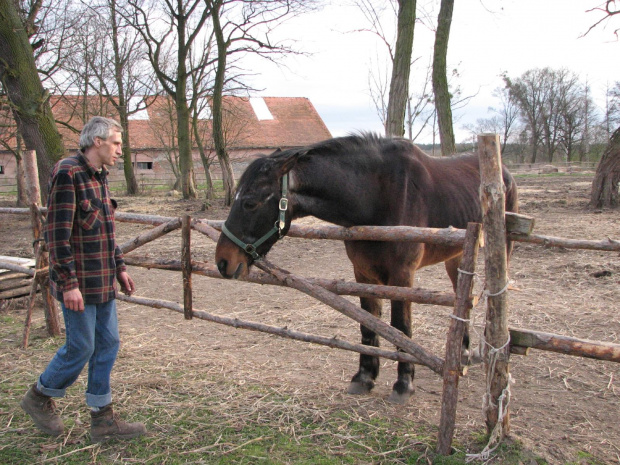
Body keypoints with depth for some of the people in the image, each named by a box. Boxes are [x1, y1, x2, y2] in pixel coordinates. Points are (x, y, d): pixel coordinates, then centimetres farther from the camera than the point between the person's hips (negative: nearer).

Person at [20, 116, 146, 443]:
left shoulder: (99, 177, 12)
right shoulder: (68, 174, -16)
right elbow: (57, 235, -20)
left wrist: (119, 268, 18)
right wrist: (69, 283, -21)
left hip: (103, 281, 9)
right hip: (80, 283, -9)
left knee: (107, 344, 11)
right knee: (81, 348, 2)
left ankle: (103, 420, 21)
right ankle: (39, 397, 28)